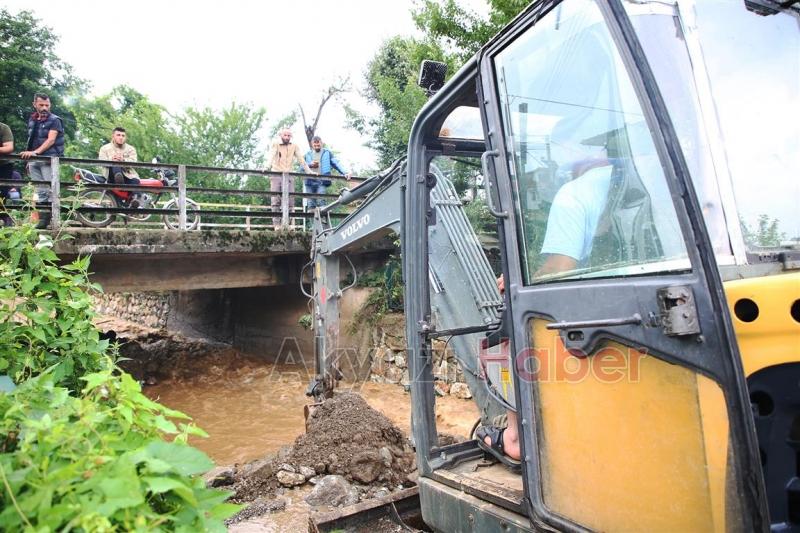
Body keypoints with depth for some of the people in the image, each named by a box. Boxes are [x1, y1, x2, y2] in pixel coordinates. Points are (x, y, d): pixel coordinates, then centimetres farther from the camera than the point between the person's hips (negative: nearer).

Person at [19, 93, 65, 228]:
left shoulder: (54, 120, -3)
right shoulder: (32, 120, 16)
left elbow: (51, 140, -14)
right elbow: (31, 141, 19)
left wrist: (35, 152, -25)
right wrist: (29, 158, 16)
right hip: (34, 161, 6)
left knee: (51, 191, -10)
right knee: (40, 192, 6)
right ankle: (43, 219, 8)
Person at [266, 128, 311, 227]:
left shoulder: (294, 146, 10)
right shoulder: (275, 144, 3)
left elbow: (301, 160, 6)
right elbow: (271, 156, -13)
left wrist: (309, 172, -3)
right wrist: (267, 167, -31)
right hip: (276, 175, -2)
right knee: (275, 200, -3)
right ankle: (276, 224, -2)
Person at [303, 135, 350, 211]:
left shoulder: (327, 153, 12)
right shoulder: (308, 154, 19)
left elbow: (336, 163, 1)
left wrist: (345, 172, -15)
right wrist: (309, 165, -2)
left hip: (322, 181, -3)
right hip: (310, 181, 3)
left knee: (321, 201, -17)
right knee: (310, 204, -2)